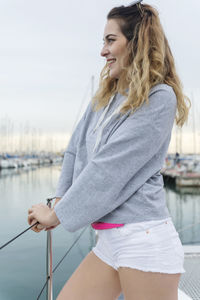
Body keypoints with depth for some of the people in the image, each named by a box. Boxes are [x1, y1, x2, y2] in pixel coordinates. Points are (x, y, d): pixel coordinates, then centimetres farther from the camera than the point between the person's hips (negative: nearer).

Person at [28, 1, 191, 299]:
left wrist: (57, 215, -10)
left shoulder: (160, 98, -12)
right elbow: (75, 149, 14)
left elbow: (109, 168, -16)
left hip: (144, 237, -7)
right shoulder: (104, 98, 13)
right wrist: (60, 201, 2)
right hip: (109, 240, 7)